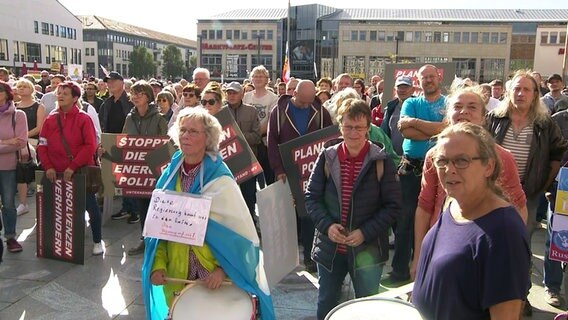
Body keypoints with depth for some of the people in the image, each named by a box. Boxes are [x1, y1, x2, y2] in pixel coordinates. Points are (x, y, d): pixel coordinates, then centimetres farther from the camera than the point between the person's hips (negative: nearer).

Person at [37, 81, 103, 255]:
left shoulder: (84, 119, -6)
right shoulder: (50, 119, 6)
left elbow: (91, 146, -13)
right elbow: (42, 145, 4)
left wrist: (73, 166, -18)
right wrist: (48, 167, -9)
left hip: (81, 171, -3)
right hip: (57, 173, 4)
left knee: (91, 205, 3)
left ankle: (97, 241, 17)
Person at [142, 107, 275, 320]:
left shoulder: (220, 180, -13)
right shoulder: (170, 175, 1)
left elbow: (241, 230, -13)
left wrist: (224, 269, -19)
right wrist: (158, 264, -6)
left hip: (216, 275, -4)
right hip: (176, 275, 4)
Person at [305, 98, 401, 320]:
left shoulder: (382, 162, -9)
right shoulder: (327, 157, -3)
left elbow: (393, 205, -7)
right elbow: (312, 197, 1)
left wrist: (365, 232, -17)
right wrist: (327, 225, -15)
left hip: (368, 248, -2)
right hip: (329, 245, 2)